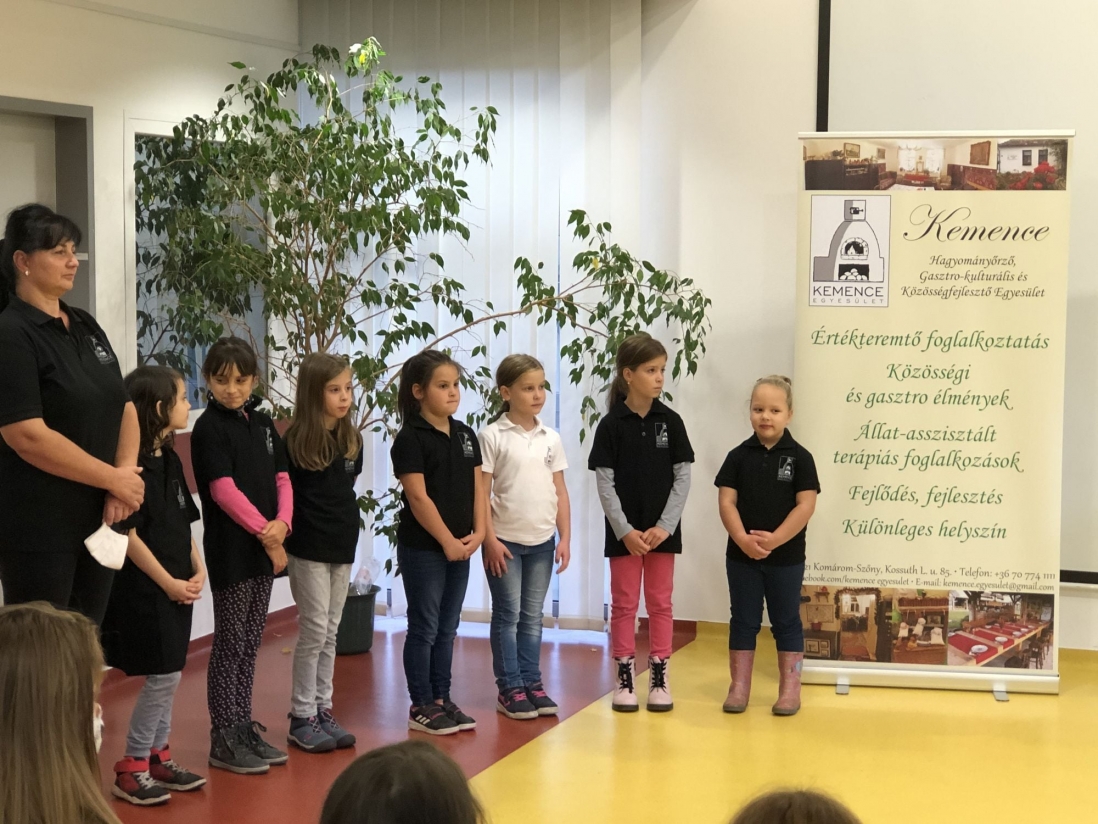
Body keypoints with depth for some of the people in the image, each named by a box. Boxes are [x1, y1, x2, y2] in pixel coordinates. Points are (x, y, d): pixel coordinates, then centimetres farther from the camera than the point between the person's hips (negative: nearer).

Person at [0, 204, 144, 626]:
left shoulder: (86, 327, 11)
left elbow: (124, 406, 11)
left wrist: (125, 476, -7)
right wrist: (114, 479, -14)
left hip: (98, 517, 7)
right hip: (39, 526, -7)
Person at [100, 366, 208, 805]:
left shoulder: (170, 460, 10)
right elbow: (128, 534, -18)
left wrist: (197, 570, 2)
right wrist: (168, 582, -15)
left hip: (176, 586, 8)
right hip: (144, 589, -8)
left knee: (165, 674, 12)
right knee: (164, 675, -6)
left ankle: (158, 757, 22)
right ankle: (131, 767, 4)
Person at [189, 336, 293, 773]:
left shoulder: (263, 423, 12)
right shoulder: (209, 428, -8)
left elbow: (282, 478, 9)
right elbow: (223, 489, -15)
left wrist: (282, 523, -10)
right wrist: (265, 533, -15)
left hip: (265, 548, 6)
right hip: (230, 550, -6)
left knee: (251, 644, 12)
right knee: (230, 644, -2)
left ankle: (244, 727, 20)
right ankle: (223, 739, 4)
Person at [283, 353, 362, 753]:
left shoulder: (351, 440, 6)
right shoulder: (295, 442, -13)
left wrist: (344, 519, 7)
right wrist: (283, 533, -15)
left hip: (343, 546, 6)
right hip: (308, 548, -6)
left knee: (330, 633, 10)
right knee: (314, 631, -3)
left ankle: (322, 709, 18)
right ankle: (302, 717, 7)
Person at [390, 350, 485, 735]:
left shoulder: (465, 435, 9)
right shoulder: (411, 439, -12)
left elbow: (477, 488, 9)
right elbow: (418, 497, -16)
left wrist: (478, 533, -4)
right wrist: (447, 541, -14)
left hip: (460, 548, 7)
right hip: (422, 548, -6)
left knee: (447, 629, 13)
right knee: (424, 628, 1)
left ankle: (442, 699, 21)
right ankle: (421, 706, 9)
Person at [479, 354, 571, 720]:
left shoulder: (551, 439, 7)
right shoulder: (493, 436, -6)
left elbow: (560, 492, 10)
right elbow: (481, 492, -7)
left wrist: (564, 538, 5)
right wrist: (489, 539, -12)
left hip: (542, 541, 4)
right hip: (506, 541, -4)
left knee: (532, 617, 11)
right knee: (508, 615, 2)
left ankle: (531, 682, 18)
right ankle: (510, 688, 7)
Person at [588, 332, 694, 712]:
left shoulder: (670, 422, -1)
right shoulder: (611, 425, -6)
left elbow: (682, 477, -1)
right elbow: (605, 483, -7)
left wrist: (664, 526, -9)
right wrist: (625, 530, -13)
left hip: (663, 530, 2)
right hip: (624, 530, -2)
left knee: (660, 602, 8)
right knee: (624, 603, 6)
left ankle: (659, 677, 15)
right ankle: (625, 678, 13)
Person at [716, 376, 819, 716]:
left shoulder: (799, 457, -5)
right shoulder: (739, 456, 0)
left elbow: (806, 505, -10)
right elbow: (727, 501, -3)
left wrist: (774, 539, -19)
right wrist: (743, 539, -18)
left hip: (786, 557, -2)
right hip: (741, 556, 2)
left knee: (786, 622, 7)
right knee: (743, 620, 9)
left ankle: (790, 690, 13)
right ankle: (739, 687, 17)